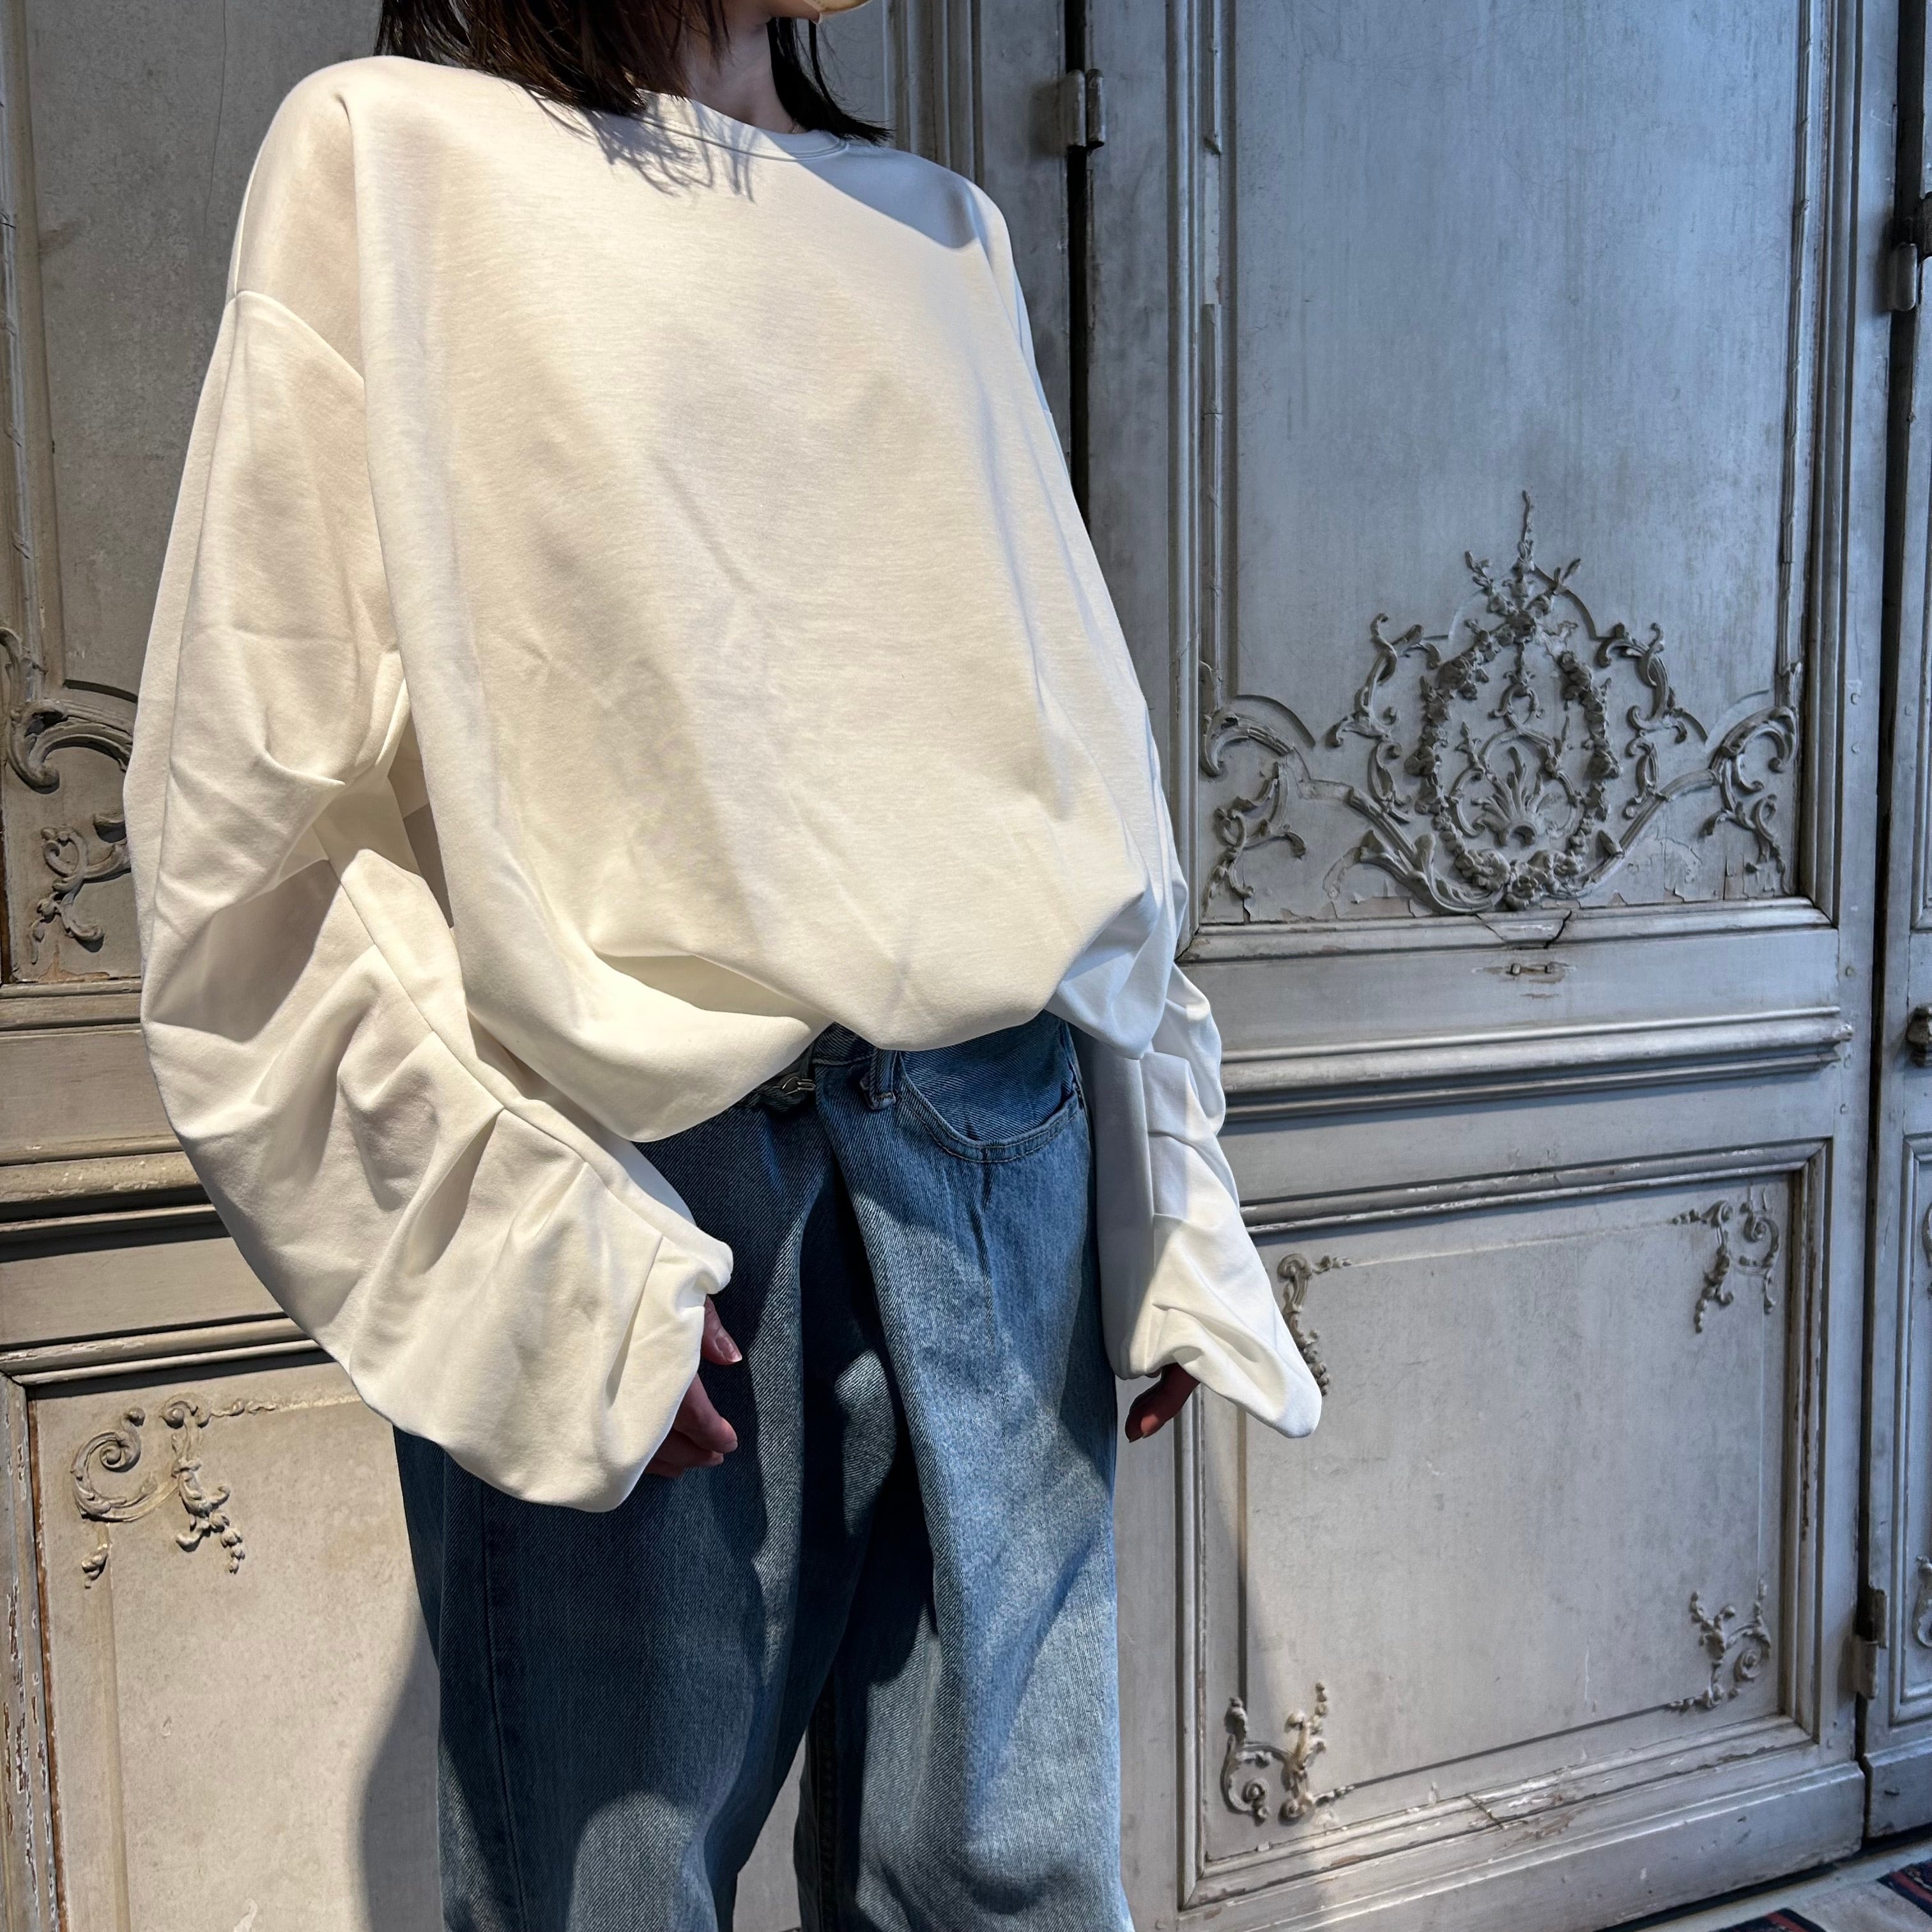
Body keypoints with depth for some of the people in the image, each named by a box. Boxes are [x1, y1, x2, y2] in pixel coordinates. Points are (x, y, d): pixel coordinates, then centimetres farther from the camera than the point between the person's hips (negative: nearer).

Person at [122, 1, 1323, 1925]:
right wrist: (538, 1242, -14)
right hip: (644, 1161, -4)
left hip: (1004, 1159, 5)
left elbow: (1080, 741, 15)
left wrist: (1171, 1218, 10)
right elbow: (255, 813, -5)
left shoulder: (948, 230, 17)